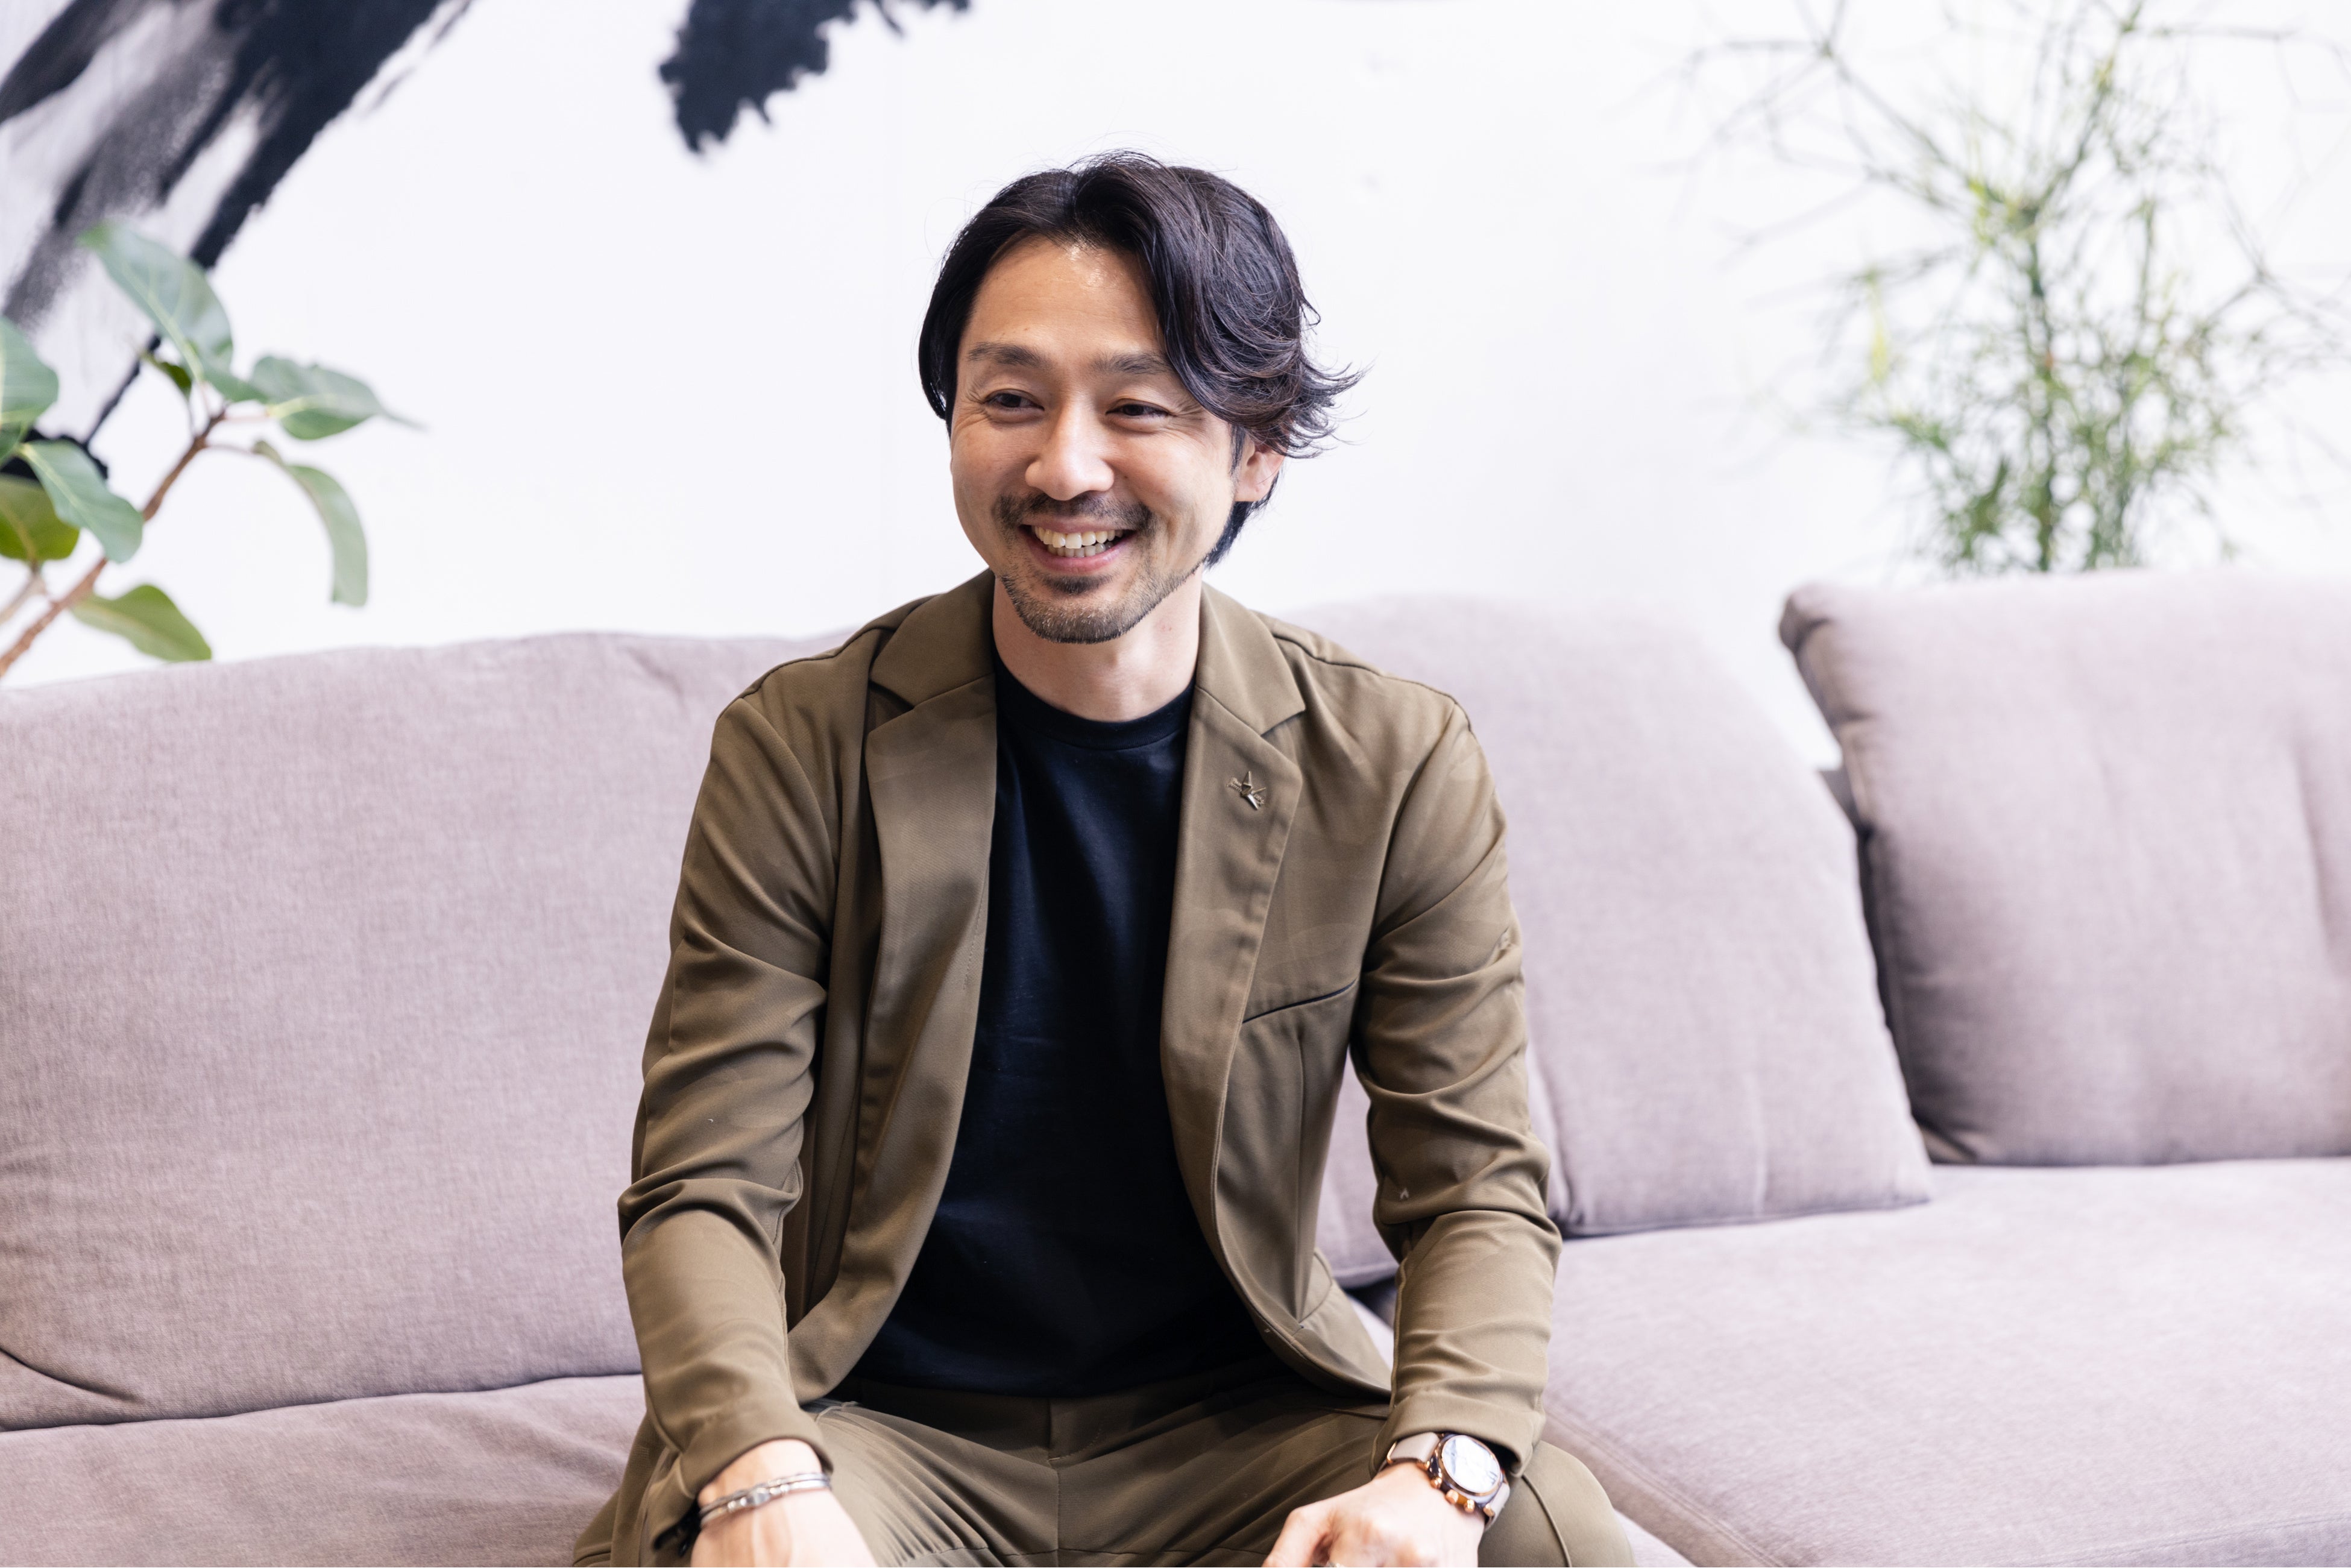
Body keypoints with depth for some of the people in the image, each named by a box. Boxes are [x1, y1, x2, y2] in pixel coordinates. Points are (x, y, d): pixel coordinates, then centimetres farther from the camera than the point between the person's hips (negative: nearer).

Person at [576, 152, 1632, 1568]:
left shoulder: (1399, 771, -4)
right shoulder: (800, 750, -7)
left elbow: (1476, 1187, -4)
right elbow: (705, 1190, -9)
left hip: (1237, 1426, 2)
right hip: (882, 1432, -2)